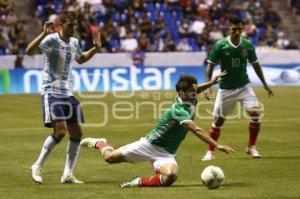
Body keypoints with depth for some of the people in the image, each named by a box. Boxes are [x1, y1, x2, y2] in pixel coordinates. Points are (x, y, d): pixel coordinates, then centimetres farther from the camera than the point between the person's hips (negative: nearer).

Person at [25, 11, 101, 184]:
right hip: (51, 92, -7)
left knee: (77, 132, 2)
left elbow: (81, 59, 31)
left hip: (68, 93, 7)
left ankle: (68, 175, 11)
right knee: (60, 131, -18)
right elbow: (29, 51, -28)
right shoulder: (51, 40, -12)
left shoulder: (74, 43, 9)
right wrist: (44, 34, -38)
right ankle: (37, 166, 1)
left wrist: (95, 48, 17)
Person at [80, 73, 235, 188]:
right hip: (150, 144, -5)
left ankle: (140, 183, -7)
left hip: (166, 153, 6)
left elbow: (193, 91, 25)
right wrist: (217, 146, -44)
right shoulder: (177, 110, -27)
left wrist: (210, 83, 10)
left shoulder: (190, 103, -2)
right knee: (109, 157, 5)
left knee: (170, 176, -30)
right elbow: (196, 130, -38)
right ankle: (99, 143, 40)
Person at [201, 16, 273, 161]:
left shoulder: (248, 45, -3)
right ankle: (210, 152, 16)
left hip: (243, 86, 1)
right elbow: (210, 65, -4)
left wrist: (264, 84, 13)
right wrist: (208, 86, -12)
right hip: (225, 88, -1)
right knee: (219, 120, 1)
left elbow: (255, 64, 10)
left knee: (255, 112, -16)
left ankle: (251, 147, 2)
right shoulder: (220, 45, -10)